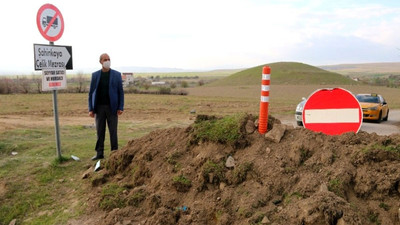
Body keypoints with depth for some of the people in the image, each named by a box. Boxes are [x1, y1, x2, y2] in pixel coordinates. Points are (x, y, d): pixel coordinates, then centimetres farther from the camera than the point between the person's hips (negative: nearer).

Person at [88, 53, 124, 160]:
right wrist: (91, 109, 0)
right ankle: (99, 153, 15)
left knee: (113, 131, 3)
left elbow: (120, 92, 1)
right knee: (100, 131, 7)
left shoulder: (117, 75, 1)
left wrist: (121, 108, -7)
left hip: (112, 107, -2)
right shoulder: (95, 75, 6)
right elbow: (91, 92, 7)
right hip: (99, 107, 2)